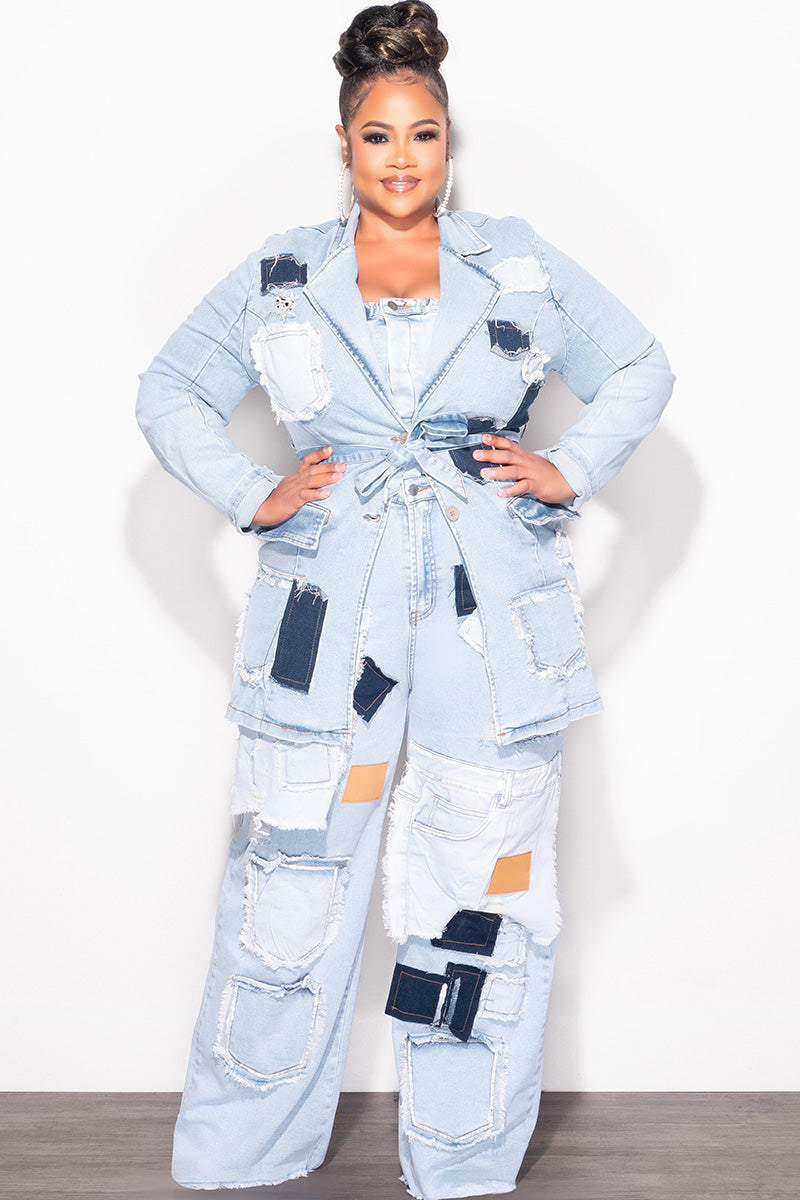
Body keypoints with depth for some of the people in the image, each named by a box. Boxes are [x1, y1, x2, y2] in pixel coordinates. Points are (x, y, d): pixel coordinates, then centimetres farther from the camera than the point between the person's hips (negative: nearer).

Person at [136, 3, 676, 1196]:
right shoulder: (280, 276, 9)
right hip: (329, 612, 0)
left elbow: (641, 367, 17)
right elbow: (171, 392, 16)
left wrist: (573, 471, 3)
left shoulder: (520, 265, 9)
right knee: (292, 886, 1)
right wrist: (251, 495, 3)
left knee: (486, 890, 4)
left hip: (491, 615, 1)